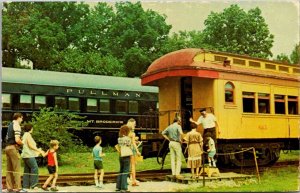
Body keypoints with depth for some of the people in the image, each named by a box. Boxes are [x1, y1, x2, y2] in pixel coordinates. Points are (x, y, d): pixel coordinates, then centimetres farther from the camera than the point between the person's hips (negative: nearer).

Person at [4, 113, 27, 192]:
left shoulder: (10, 125, 17)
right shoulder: (17, 126, -10)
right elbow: (17, 140, -20)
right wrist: (23, 143, -2)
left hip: (7, 147, 9)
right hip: (13, 148, -9)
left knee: (9, 169, 10)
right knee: (17, 169, -8)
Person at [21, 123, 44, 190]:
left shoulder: (25, 135, 19)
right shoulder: (28, 134, -10)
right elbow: (30, 145, -17)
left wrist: (38, 150, 21)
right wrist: (39, 150, -12)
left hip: (26, 155, 10)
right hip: (29, 155, -10)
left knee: (27, 170, 8)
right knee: (34, 168, -10)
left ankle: (26, 185, 8)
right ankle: (33, 185, -11)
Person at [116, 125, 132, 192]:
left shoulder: (119, 138, 6)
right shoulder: (128, 139, -13)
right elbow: (129, 147, -9)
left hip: (120, 157, 7)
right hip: (126, 157, -7)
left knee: (121, 171, 16)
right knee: (125, 172, 0)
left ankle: (118, 187, 22)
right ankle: (123, 188, 3)